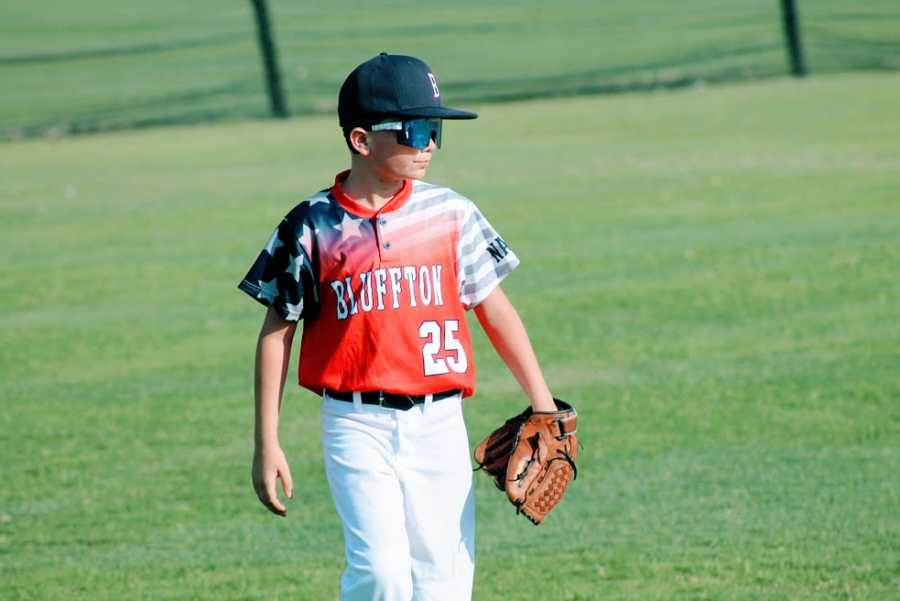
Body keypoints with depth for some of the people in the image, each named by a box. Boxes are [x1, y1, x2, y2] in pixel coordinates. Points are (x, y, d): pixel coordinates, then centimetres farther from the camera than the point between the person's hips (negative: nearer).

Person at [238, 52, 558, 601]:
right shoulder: (313, 227, -2)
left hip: (439, 425, 3)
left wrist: (544, 408, 7)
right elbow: (277, 333, 4)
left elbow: (494, 308, 11)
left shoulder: (451, 215, 4)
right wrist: (267, 445, 2)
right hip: (358, 428, -2)